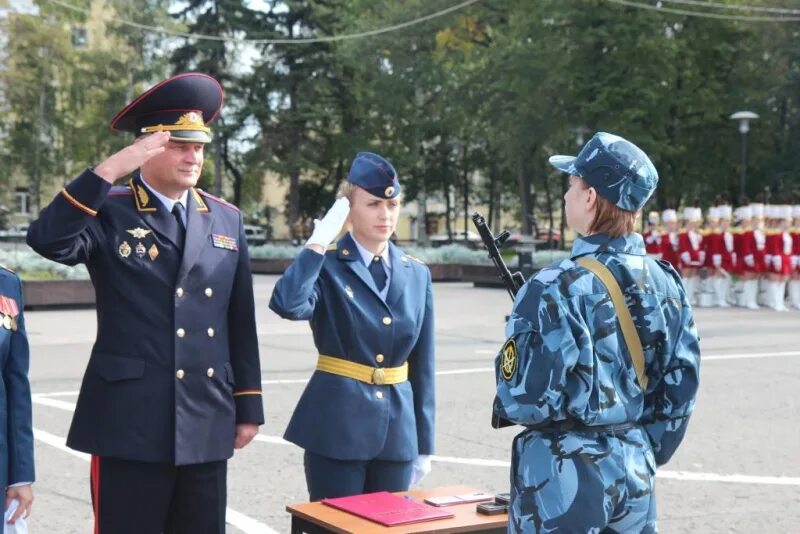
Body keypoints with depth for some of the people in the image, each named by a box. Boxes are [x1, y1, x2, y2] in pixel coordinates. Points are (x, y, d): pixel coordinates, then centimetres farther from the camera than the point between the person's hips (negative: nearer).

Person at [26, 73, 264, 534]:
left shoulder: (227, 219, 9)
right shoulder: (109, 211, -2)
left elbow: (241, 321, 11)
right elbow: (48, 240, -23)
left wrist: (248, 405, 11)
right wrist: (112, 168, -24)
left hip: (207, 425, 4)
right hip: (130, 423, -4)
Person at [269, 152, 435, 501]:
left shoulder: (416, 274, 7)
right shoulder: (327, 266, -6)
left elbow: (422, 364, 10)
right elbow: (287, 305, -30)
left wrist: (424, 444, 10)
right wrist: (318, 242, -20)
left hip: (398, 427, 5)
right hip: (338, 425, -4)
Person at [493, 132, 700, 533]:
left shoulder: (557, 289, -18)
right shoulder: (666, 283, 1)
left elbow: (525, 401, -19)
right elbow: (681, 392, 6)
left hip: (564, 477, -6)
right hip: (635, 472, 6)